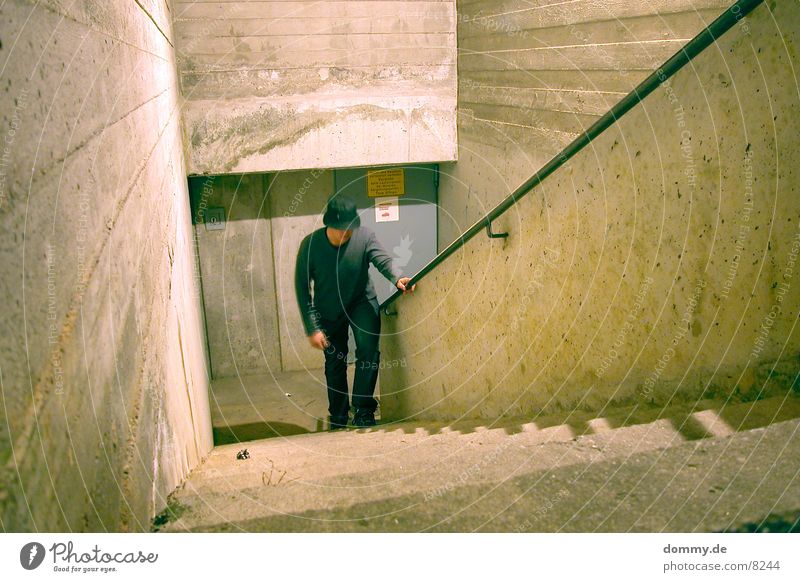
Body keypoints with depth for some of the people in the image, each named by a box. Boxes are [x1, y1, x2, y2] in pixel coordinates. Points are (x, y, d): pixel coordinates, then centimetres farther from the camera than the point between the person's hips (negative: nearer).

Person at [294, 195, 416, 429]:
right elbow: (302, 288, -17)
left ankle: (363, 410, -10)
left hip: (361, 302, 0)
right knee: (334, 362, 8)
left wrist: (398, 278, -58)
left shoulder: (365, 236, -21)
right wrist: (312, 328, -20)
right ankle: (339, 418, 26)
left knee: (368, 348, -23)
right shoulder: (310, 245, -22)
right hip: (329, 310, 1)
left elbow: (382, 259, -35)